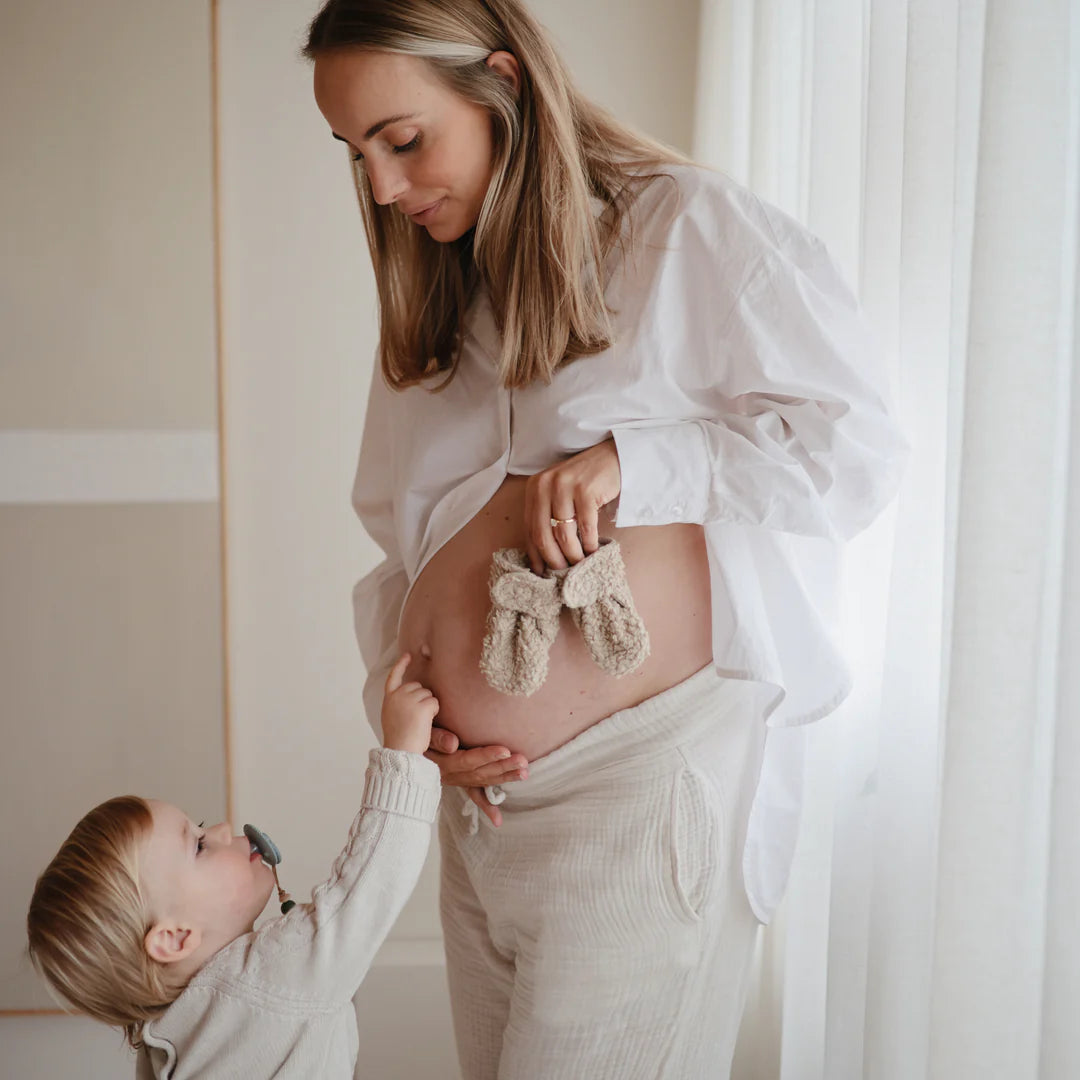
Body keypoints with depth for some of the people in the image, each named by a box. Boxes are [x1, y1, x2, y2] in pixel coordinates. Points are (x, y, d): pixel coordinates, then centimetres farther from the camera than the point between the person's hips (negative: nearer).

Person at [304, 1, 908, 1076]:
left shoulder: (688, 227, -7)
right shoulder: (433, 305, 14)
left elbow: (859, 445, -10)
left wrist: (628, 461, -19)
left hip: (643, 785, -6)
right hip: (482, 795, 7)